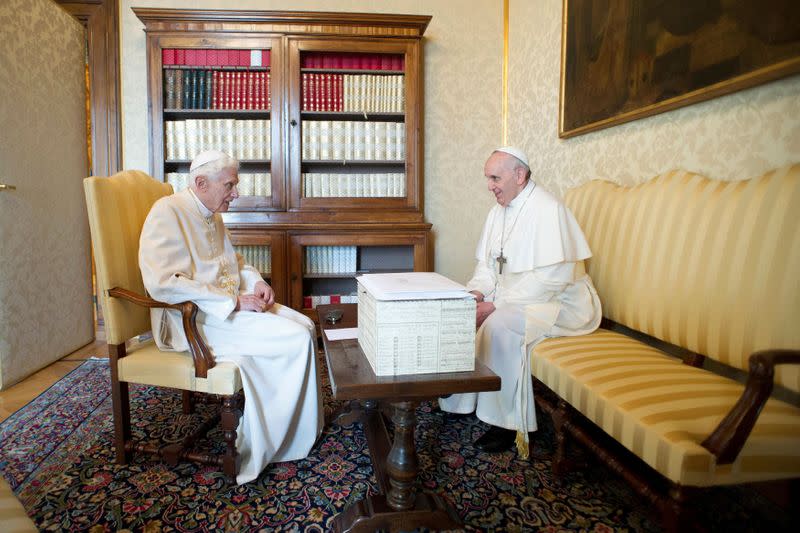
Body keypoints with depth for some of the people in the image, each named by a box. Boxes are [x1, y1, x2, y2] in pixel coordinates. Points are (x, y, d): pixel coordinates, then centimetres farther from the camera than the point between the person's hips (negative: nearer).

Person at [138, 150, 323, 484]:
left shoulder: (211, 215, 15)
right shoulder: (168, 212, -14)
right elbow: (163, 283, -24)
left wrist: (256, 282, 5)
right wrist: (233, 301, -23)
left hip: (230, 306, 9)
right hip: (193, 319, -9)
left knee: (305, 326, -5)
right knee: (293, 340, -20)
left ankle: (304, 427, 3)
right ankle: (257, 449, -8)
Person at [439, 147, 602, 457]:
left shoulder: (547, 209, -19)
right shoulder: (499, 211, 8)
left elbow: (553, 277, -27)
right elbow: (487, 263, 13)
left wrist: (496, 304, -27)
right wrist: (476, 292, -9)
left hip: (559, 303, -9)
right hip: (512, 297, 9)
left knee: (499, 324, -32)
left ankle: (508, 423, -19)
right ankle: (458, 397, 5)